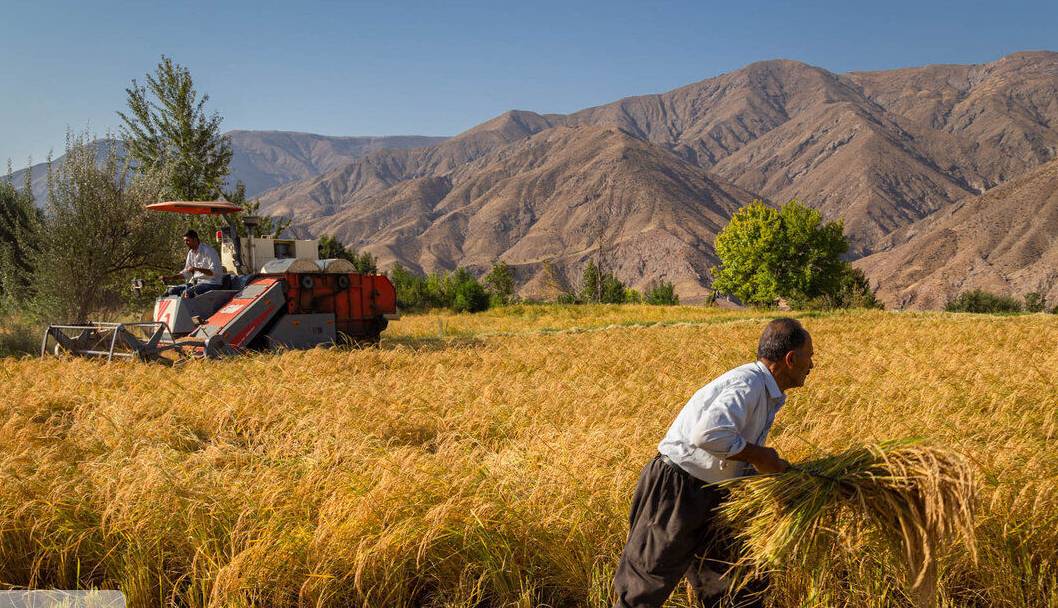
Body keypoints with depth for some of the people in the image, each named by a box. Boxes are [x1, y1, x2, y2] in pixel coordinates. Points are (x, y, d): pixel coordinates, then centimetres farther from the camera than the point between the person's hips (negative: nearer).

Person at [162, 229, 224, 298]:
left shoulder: (208, 251, -12)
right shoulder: (191, 253, 14)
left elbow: (215, 271, -21)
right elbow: (186, 273, 20)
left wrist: (197, 269, -32)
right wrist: (170, 277, 5)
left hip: (211, 283, -9)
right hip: (196, 282, 9)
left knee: (187, 292, -32)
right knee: (172, 290, -4)